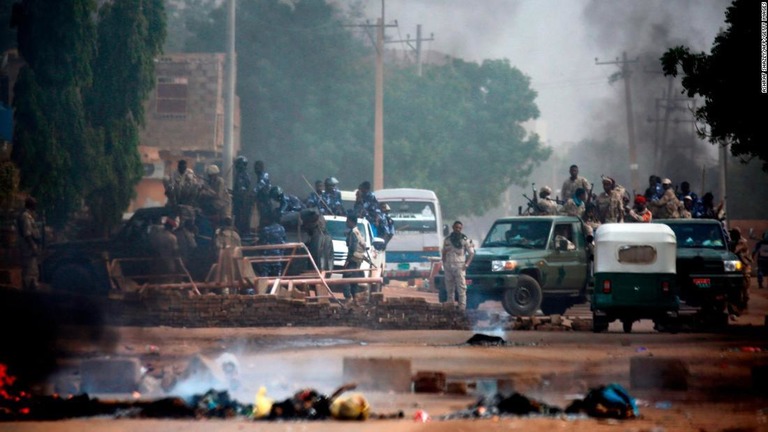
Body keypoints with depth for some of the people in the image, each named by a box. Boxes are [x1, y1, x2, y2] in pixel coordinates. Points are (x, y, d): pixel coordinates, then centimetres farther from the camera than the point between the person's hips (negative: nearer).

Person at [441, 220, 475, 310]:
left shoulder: (465, 240, 1)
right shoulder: (447, 240, 12)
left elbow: (471, 253, 1)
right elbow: (444, 253, 19)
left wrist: (466, 264, -9)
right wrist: (444, 264, 7)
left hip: (459, 267, -4)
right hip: (448, 267, 4)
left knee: (461, 289, -10)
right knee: (449, 290, 8)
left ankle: (462, 308, -11)